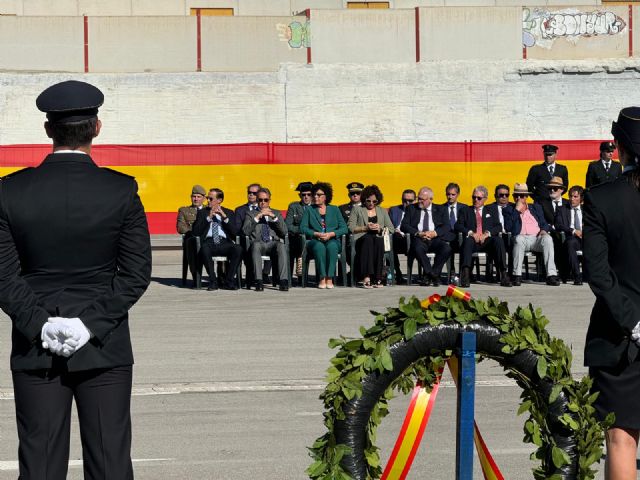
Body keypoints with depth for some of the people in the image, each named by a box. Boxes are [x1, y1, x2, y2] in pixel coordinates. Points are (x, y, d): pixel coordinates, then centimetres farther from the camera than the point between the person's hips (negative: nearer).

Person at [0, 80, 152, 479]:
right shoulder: (121, 191, -6)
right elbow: (137, 273, -8)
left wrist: (40, 323, -10)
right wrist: (92, 323, -10)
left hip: (36, 352, 1)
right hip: (105, 349, -1)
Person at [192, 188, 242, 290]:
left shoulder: (228, 213, 18)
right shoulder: (202, 212, 18)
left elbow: (234, 232, 5)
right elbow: (196, 231, 3)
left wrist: (224, 217, -6)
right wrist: (209, 217, -5)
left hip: (224, 243, 1)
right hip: (209, 242, -1)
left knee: (238, 249, -31)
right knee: (204, 249, -38)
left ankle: (228, 281, -20)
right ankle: (213, 281, -25)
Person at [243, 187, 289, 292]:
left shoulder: (276, 213, 24)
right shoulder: (251, 214, 21)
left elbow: (284, 232, 9)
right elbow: (246, 231, 2)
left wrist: (274, 217, -2)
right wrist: (257, 217, -4)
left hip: (274, 243, 1)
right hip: (258, 243, -1)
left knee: (282, 246, -35)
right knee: (256, 245, -38)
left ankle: (283, 280, -43)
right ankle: (259, 282, -43)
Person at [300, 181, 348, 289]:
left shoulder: (334, 210, 18)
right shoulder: (309, 210, 18)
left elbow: (344, 228, 7)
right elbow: (303, 228, 4)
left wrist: (331, 234, -10)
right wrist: (316, 234, -11)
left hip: (332, 240, 0)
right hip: (314, 241, 0)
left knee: (332, 246, -37)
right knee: (319, 247, -37)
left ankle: (329, 278, -38)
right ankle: (322, 279, -37)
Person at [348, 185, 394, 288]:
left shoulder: (382, 211, 24)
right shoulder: (357, 210, 17)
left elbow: (391, 229, 17)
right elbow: (351, 228, 5)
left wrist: (380, 228, -2)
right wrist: (365, 228, -7)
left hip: (378, 238, 2)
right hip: (361, 240, -2)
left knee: (378, 241, -36)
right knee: (368, 239, -38)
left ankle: (377, 277, -40)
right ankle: (366, 277, -49)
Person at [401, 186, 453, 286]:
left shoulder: (440, 210, 17)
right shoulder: (412, 209, 16)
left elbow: (447, 227, 4)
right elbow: (404, 226, 4)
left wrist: (434, 233, -16)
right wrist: (418, 233, -13)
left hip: (435, 238, 1)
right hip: (419, 238, -1)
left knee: (446, 248, -31)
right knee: (418, 249, -37)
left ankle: (431, 274, -17)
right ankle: (432, 275, -23)